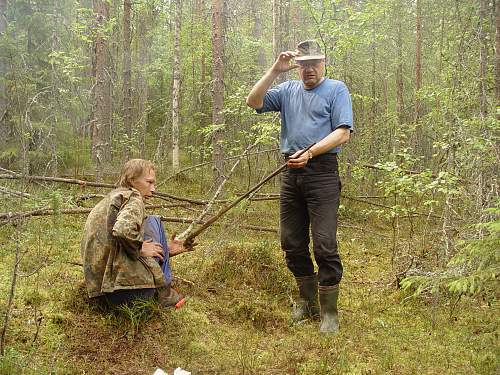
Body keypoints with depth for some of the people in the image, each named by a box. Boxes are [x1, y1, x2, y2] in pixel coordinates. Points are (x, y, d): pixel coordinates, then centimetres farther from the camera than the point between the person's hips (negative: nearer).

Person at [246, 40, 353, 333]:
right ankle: (307, 301, 25)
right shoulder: (288, 90, 19)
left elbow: (343, 133, -7)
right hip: (292, 174, 6)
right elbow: (254, 102, 6)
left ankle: (329, 312, 1)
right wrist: (274, 71, -2)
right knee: (292, 243, 10)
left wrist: (310, 152, -20)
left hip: (322, 172, -5)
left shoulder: (336, 89, 4)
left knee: (324, 245, -9)